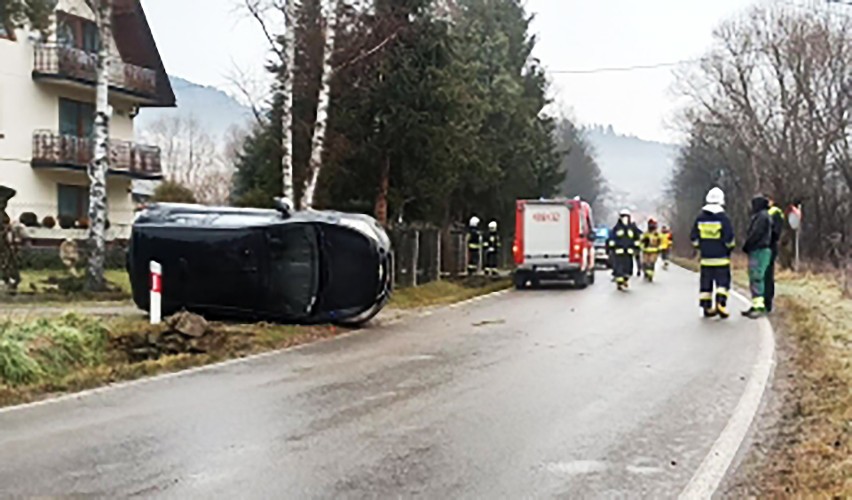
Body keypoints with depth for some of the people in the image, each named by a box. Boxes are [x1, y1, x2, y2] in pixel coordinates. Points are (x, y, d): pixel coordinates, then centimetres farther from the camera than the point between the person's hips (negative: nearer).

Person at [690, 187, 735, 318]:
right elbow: (729, 238, -10)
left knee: (705, 283, 9)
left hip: (705, 257, 4)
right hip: (721, 258, -4)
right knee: (723, 282, 2)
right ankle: (720, 304, -12)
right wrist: (729, 248, 8)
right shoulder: (723, 218, -10)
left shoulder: (700, 218, 3)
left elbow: (693, 237, 6)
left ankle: (707, 308, 12)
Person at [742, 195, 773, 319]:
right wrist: (748, 247, 9)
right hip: (756, 251, 11)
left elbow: (755, 234, -18)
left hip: (760, 251, -11)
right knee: (754, 279, 13)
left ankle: (759, 306, -18)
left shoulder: (762, 216, -12)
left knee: (757, 278, -14)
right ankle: (756, 305, 17)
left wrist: (746, 246, -7)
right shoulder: (758, 216, 20)